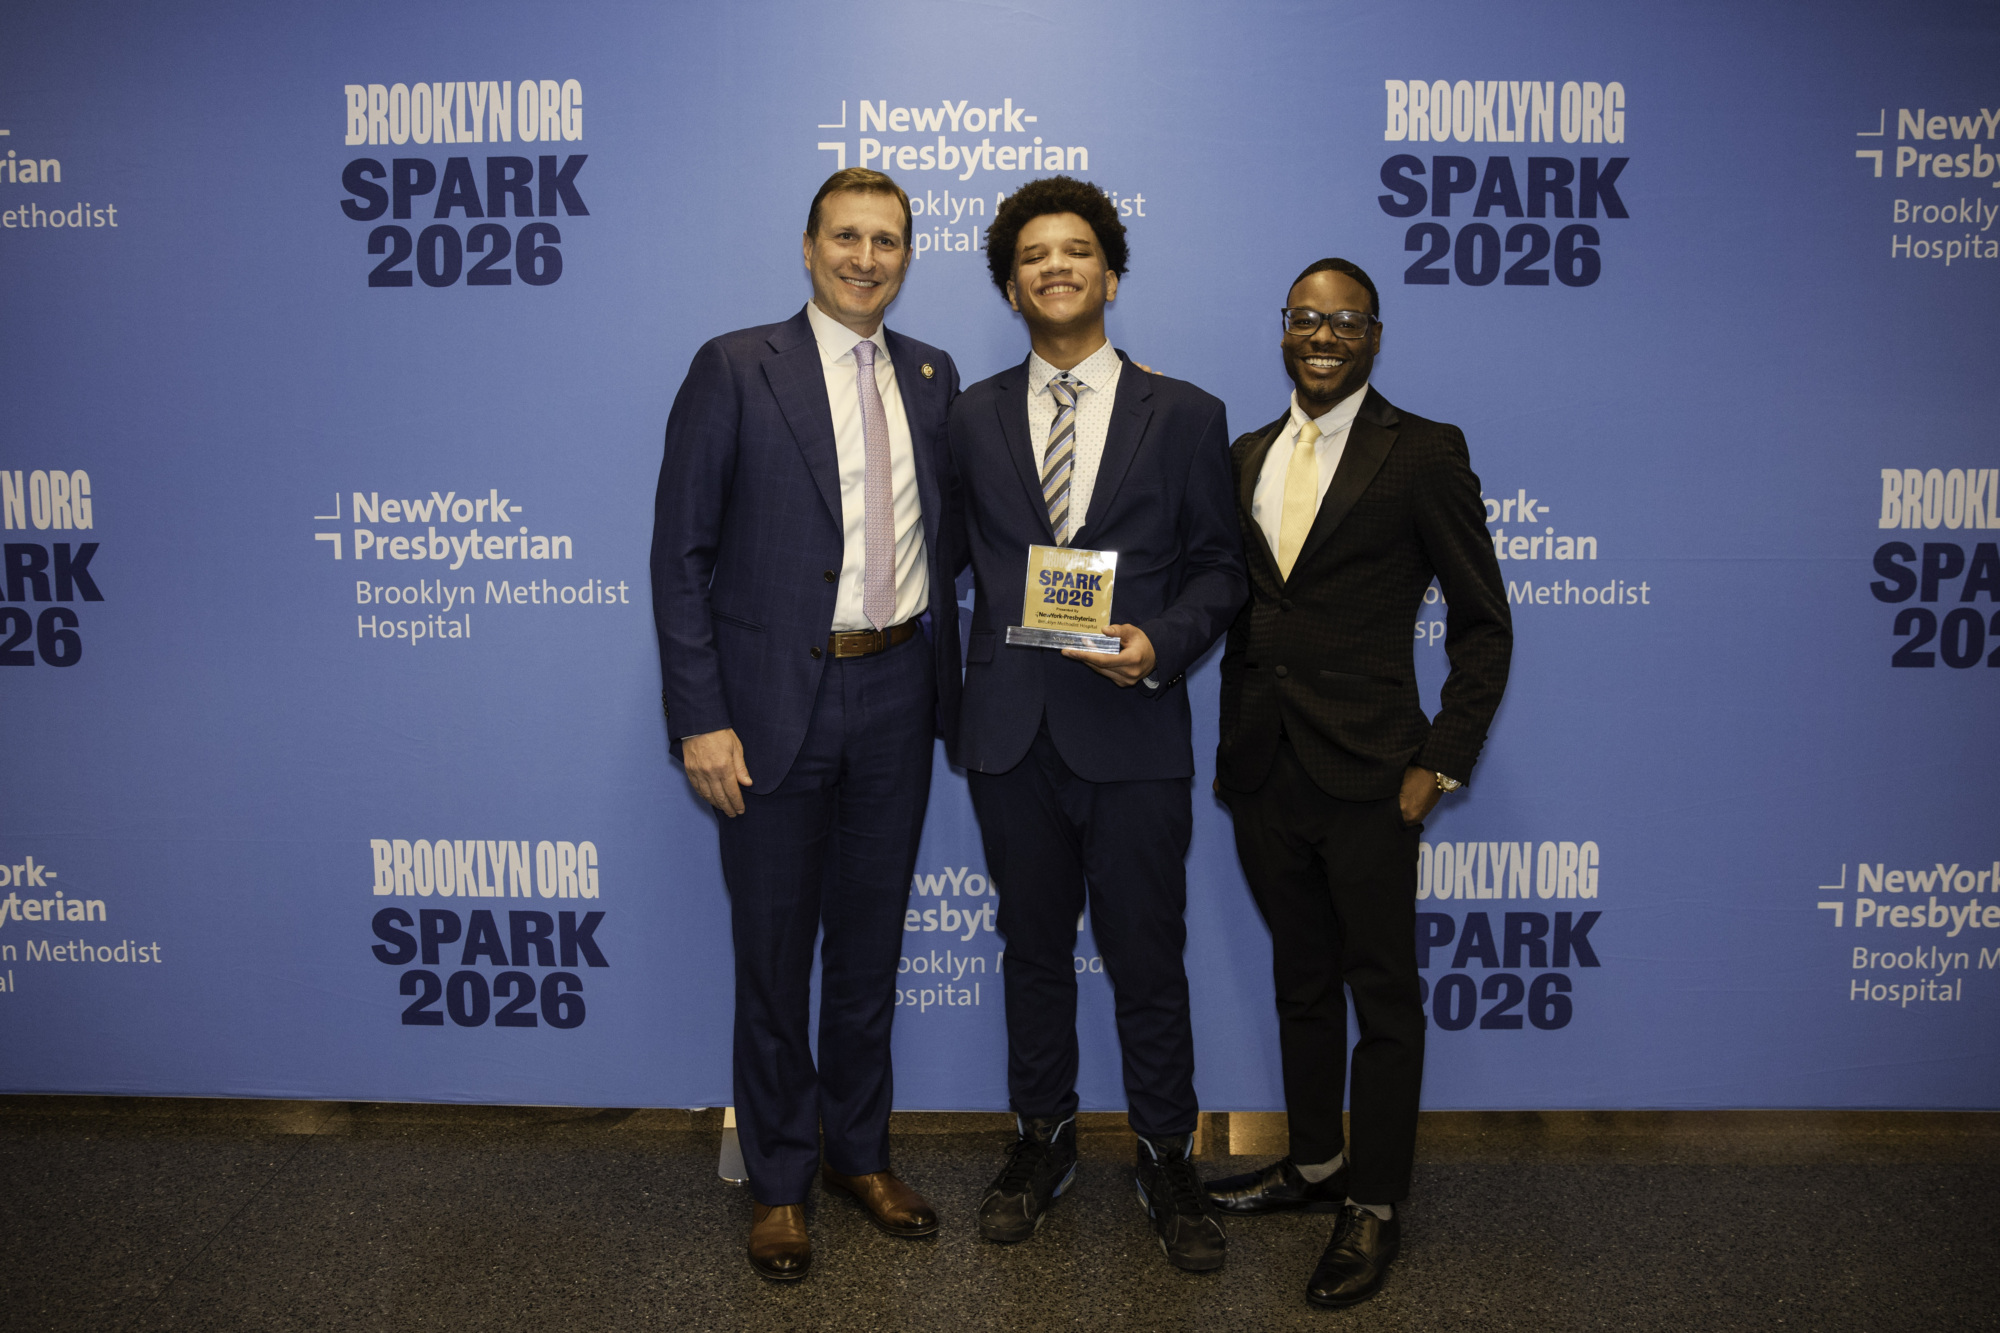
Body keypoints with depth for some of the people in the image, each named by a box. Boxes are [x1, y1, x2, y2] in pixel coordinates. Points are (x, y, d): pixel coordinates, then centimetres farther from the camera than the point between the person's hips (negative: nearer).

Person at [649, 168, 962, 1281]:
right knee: (774, 950, 9)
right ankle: (779, 1179, 28)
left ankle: (859, 1151, 35)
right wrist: (700, 717, -13)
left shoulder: (934, 378, 8)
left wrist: (948, 678, 3)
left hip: (895, 696, 4)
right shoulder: (735, 368, -5)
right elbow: (682, 551, -7)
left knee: (871, 941, 16)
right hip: (777, 700, -3)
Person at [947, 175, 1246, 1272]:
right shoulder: (973, 417, 9)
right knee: (1033, 949, 14)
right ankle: (1041, 1142, 32)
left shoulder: (1184, 416, 3)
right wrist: (969, 695, 0)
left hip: (1133, 729, -2)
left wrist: (1161, 643, -14)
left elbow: (1217, 564, 3)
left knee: (1148, 961, 6)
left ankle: (1166, 1161, 25)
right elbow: (964, 562, 9)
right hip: (1010, 730, 2)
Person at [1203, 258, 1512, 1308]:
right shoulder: (1246, 455, 11)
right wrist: (1234, 741, 9)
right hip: (1262, 773, 6)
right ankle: (1315, 1162, 36)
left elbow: (1483, 623, -4)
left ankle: (1374, 1205, 21)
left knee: (1383, 995, 6)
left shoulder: (1423, 453, -5)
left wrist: (1440, 765, -10)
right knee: (1300, 982, 18)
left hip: (1365, 776, -5)